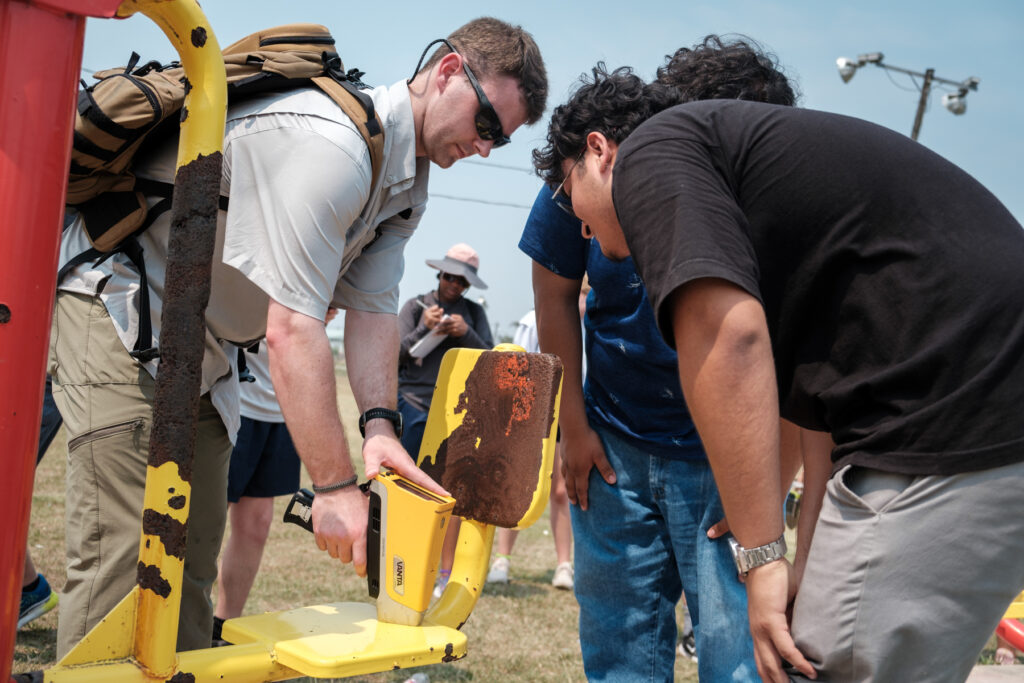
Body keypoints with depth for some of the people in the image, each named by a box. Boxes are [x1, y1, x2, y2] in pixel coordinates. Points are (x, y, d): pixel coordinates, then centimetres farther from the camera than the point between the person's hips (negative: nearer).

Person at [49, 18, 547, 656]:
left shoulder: (407, 182, 4)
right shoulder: (328, 145, -30)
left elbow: (372, 308, -1)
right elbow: (292, 329, -32)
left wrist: (380, 425, -17)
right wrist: (336, 486, -29)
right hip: (120, 309, -10)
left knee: (191, 550, 8)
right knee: (126, 554, -15)